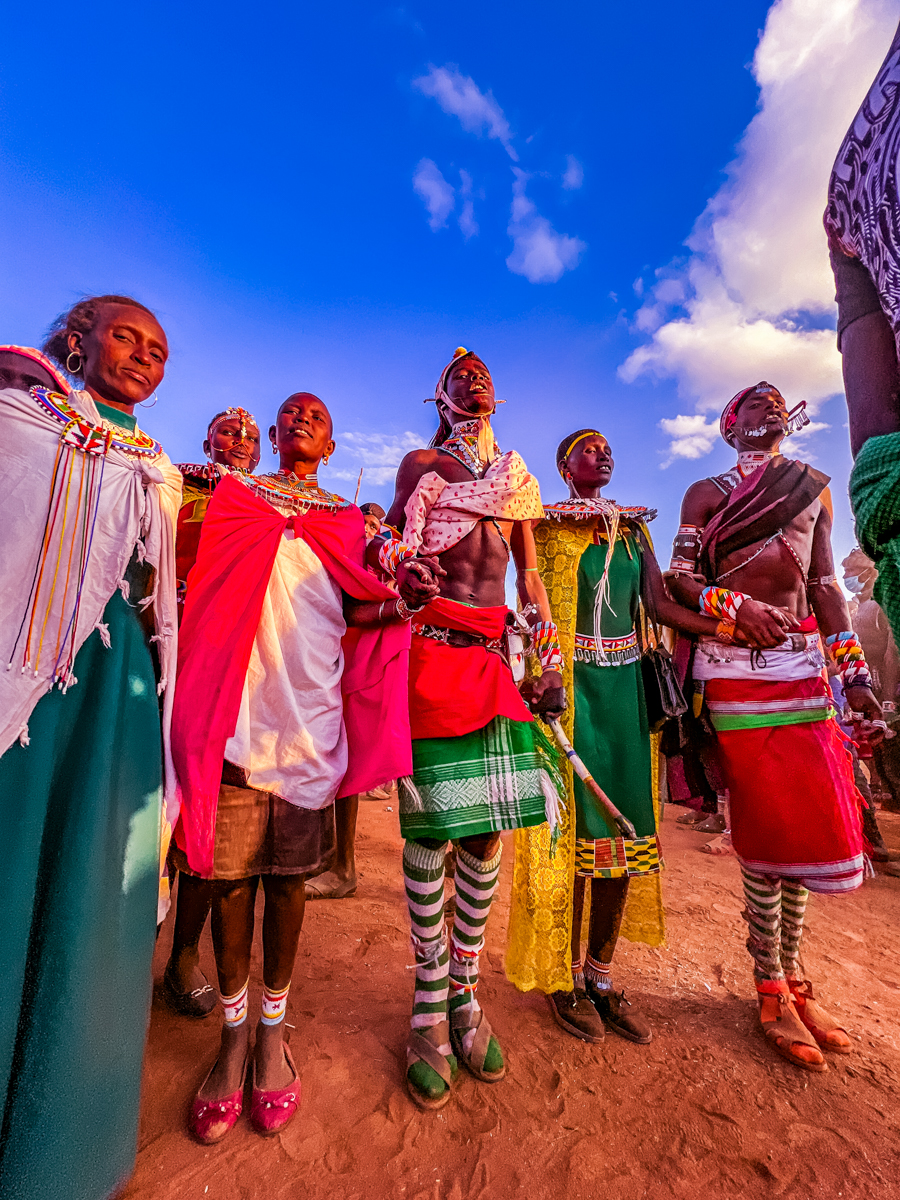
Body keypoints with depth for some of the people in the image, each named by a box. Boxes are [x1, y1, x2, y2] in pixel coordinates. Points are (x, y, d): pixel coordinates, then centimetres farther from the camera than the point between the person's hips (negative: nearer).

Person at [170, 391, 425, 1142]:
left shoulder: (347, 520, 15)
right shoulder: (234, 496, 15)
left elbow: (350, 612, 9)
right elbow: (208, 591, 11)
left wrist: (391, 605, -9)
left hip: (310, 718, 1)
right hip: (240, 709, 0)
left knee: (289, 873, 9)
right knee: (231, 870, 5)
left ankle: (273, 1029, 29)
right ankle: (234, 1033, 28)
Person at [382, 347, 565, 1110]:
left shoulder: (515, 473, 22)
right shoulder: (421, 464, 12)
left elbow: (530, 575, 18)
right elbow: (397, 548, 4)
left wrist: (551, 662, 10)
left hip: (494, 653, 4)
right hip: (432, 646, -3)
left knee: (488, 825, 5)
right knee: (431, 825, -1)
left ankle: (465, 993, 24)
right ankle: (431, 1007, 18)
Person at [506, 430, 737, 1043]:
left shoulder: (633, 527, 16)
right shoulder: (546, 525, 2)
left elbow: (660, 603, 6)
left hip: (625, 682, 5)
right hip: (570, 681, -5)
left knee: (626, 824, 8)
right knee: (576, 824, 0)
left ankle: (601, 974, 27)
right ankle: (564, 977, 23)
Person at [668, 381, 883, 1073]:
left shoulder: (814, 488, 21)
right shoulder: (706, 493, 10)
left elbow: (826, 586, 15)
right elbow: (681, 579, 1)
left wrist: (856, 676, 8)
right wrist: (735, 605, -18)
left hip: (802, 663, 4)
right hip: (734, 664, -4)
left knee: (811, 825, 5)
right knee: (767, 825, -2)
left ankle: (793, 975, 23)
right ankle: (771, 989, 14)